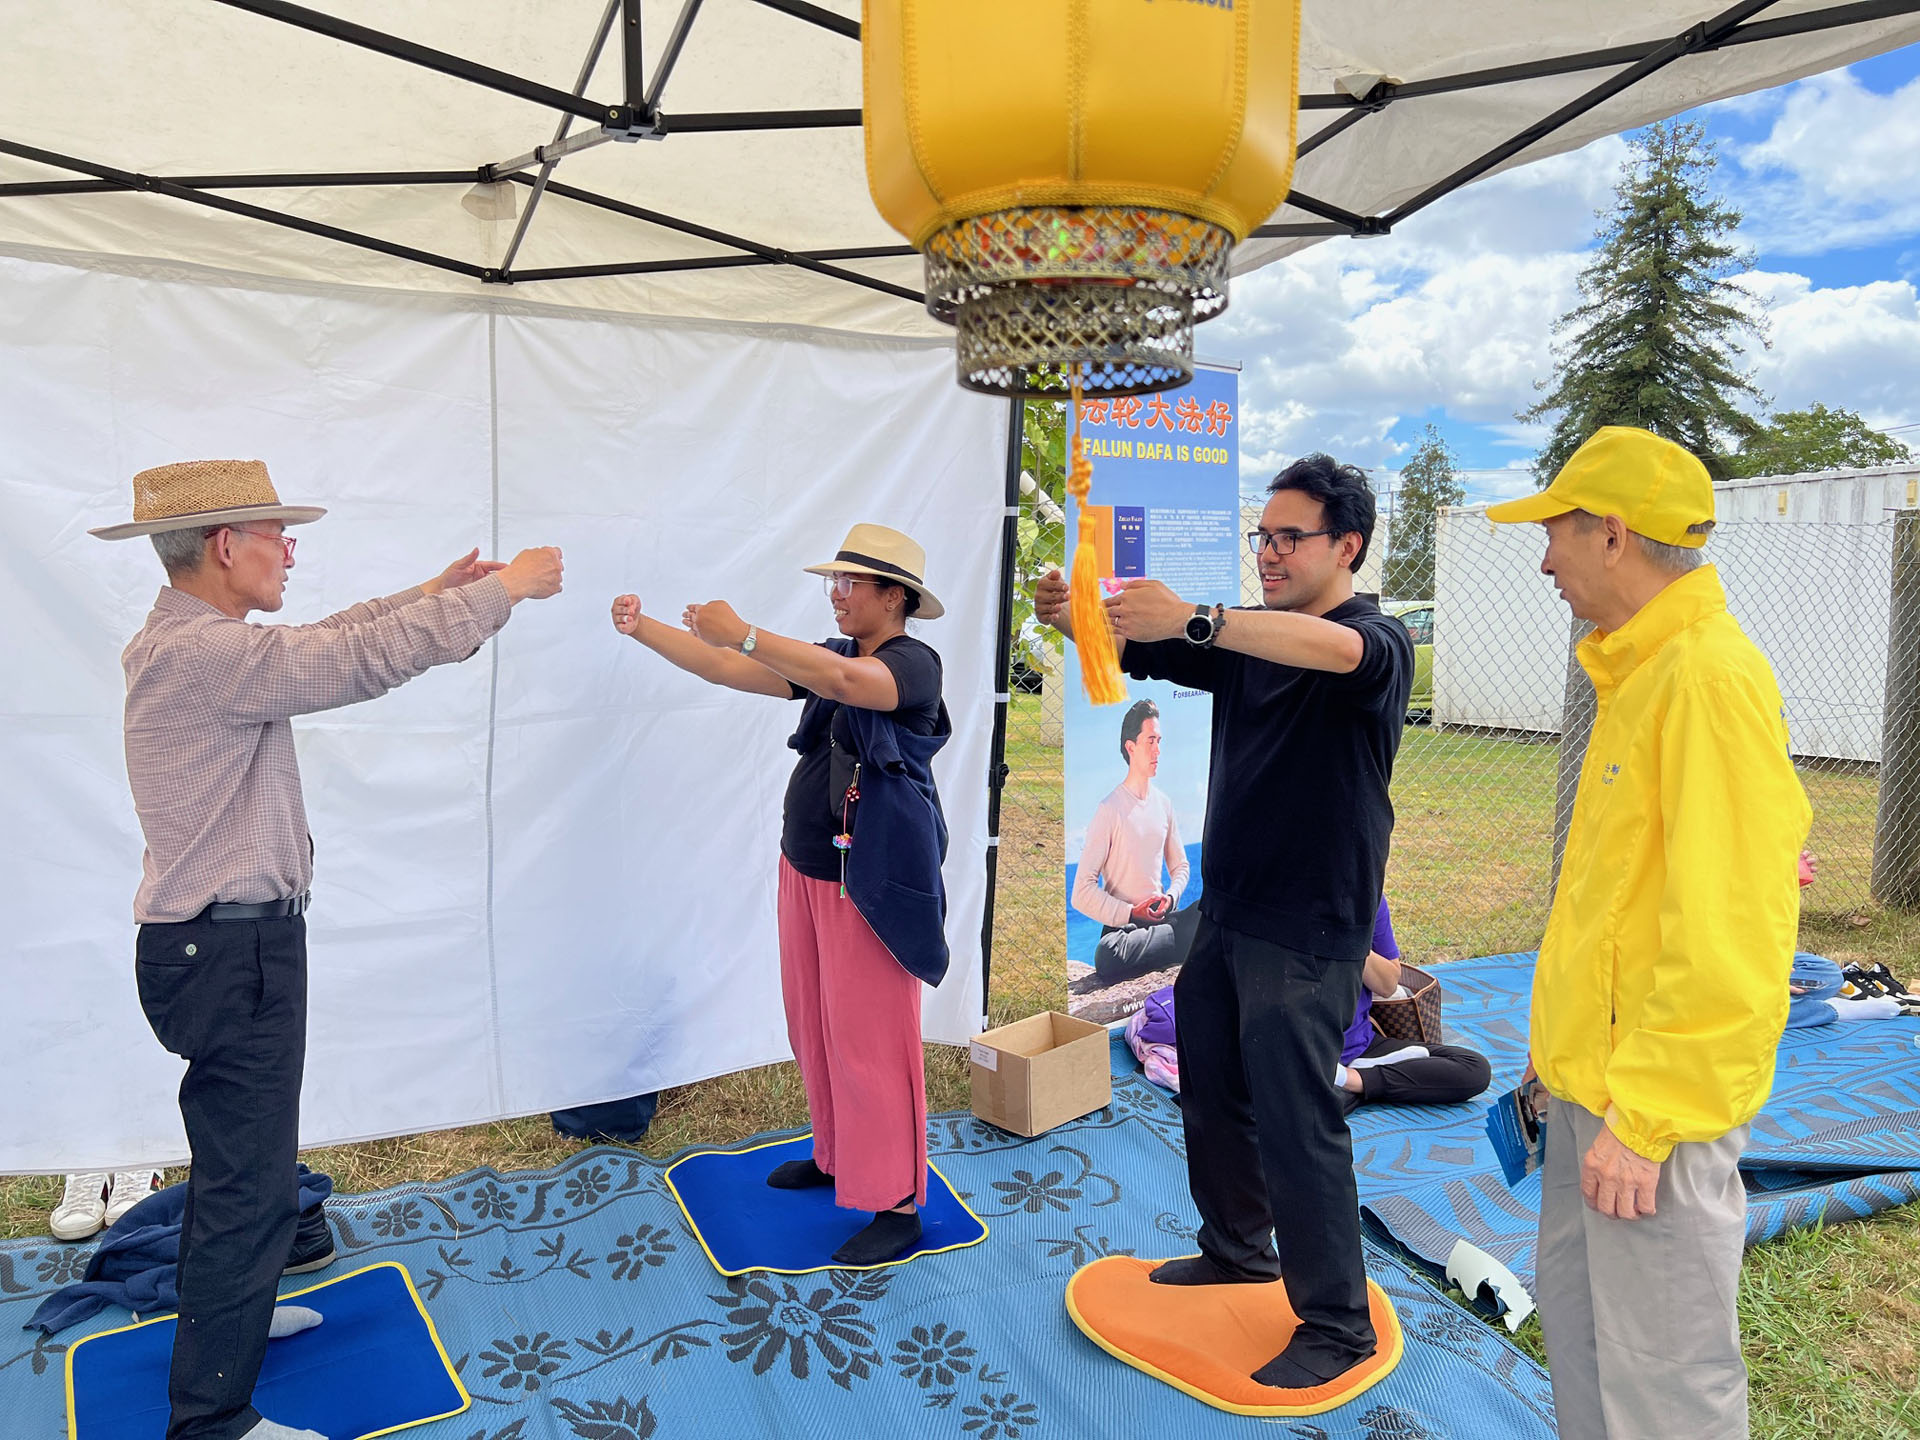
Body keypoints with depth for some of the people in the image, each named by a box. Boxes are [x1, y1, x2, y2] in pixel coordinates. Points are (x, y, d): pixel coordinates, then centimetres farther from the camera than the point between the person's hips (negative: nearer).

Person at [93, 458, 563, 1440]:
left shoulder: (190, 641, 9)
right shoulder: (200, 652, -23)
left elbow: (325, 642, 20)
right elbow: (368, 659, -27)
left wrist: (430, 591, 17)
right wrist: (505, 587, -17)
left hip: (222, 941, 11)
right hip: (231, 952, -11)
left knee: (231, 1150, 26)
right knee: (252, 1180, -1)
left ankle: (224, 1311, 46)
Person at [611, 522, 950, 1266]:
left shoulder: (914, 663, -12)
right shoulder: (828, 660, 11)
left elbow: (847, 682, -34)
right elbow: (724, 670, 9)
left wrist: (744, 632, -38)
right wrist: (641, 627, -1)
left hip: (869, 886, -8)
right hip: (806, 871, 8)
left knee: (869, 1044, -2)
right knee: (814, 1032, 17)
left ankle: (898, 1207, 10)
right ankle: (838, 1157, 35)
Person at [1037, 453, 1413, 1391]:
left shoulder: (1378, 639, -10)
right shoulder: (1247, 639, 11)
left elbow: (1337, 650, -35)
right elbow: (1134, 652, 7)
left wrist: (1193, 619, -46)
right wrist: (1073, 618, -16)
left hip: (1308, 932, -7)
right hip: (1225, 911, 8)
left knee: (1295, 1121, -3)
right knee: (1211, 1092, 18)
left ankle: (1337, 1322, 15)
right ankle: (1238, 1247, 40)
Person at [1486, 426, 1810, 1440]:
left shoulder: (1711, 679, -20)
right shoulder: (1642, 671, 11)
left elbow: (1726, 932, -24)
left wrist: (1644, 1120, -21)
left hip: (1653, 1098, -9)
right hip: (1594, 1075, 9)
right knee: (1574, 1308, 21)